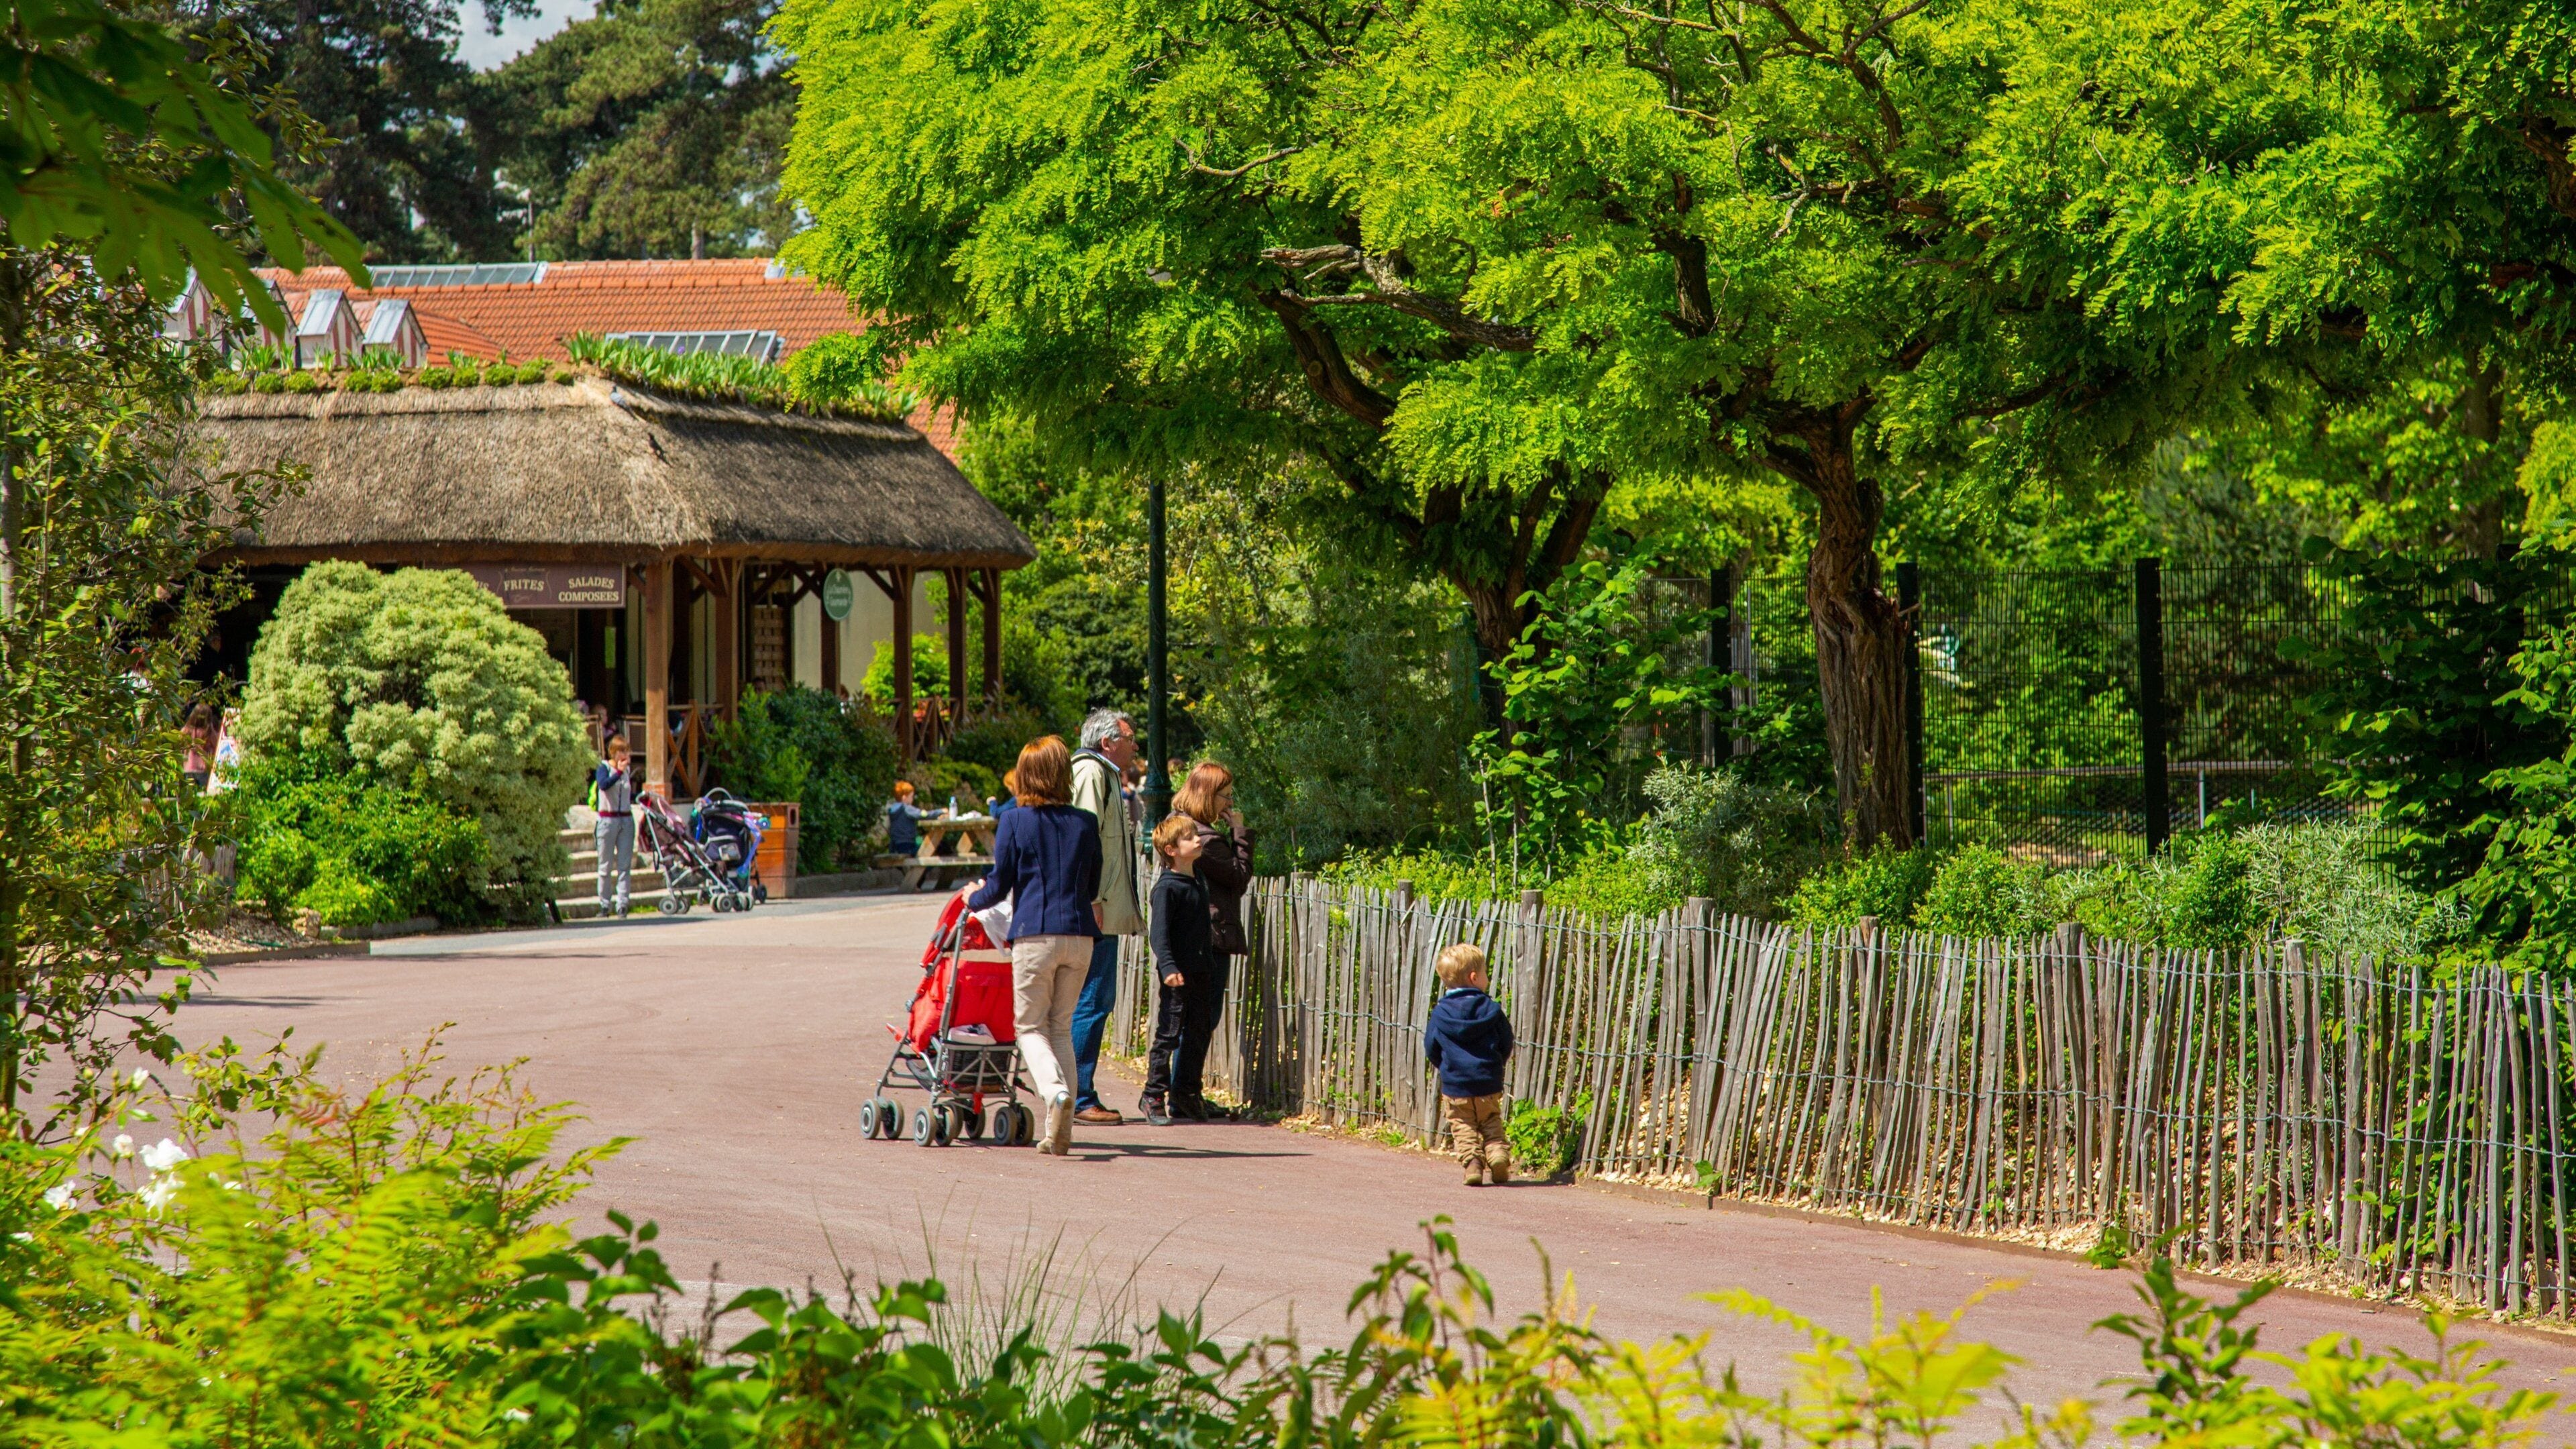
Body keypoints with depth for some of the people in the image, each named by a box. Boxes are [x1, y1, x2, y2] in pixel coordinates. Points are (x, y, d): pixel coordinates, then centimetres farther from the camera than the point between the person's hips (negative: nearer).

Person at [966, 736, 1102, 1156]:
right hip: (1079, 934, 3)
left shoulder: (1014, 822, -2)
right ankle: (1060, 1130, 6)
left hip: (1035, 935, -3)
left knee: (1031, 1026, 6)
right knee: (1061, 1027, 13)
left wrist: (972, 901, 21)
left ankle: (1055, 1091, -24)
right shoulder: (1086, 823, 7)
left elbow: (1000, 885, 0)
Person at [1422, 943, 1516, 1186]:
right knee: (1491, 1124, 15)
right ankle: (1498, 1152, -8)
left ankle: (1472, 1161, -11)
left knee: (1463, 1129, 8)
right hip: (1488, 1084, 1)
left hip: (1454, 1085, -1)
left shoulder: (1440, 1014, -3)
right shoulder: (1491, 1009, -4)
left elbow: (1431, 1049, 3)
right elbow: (1506, 1045, 2)